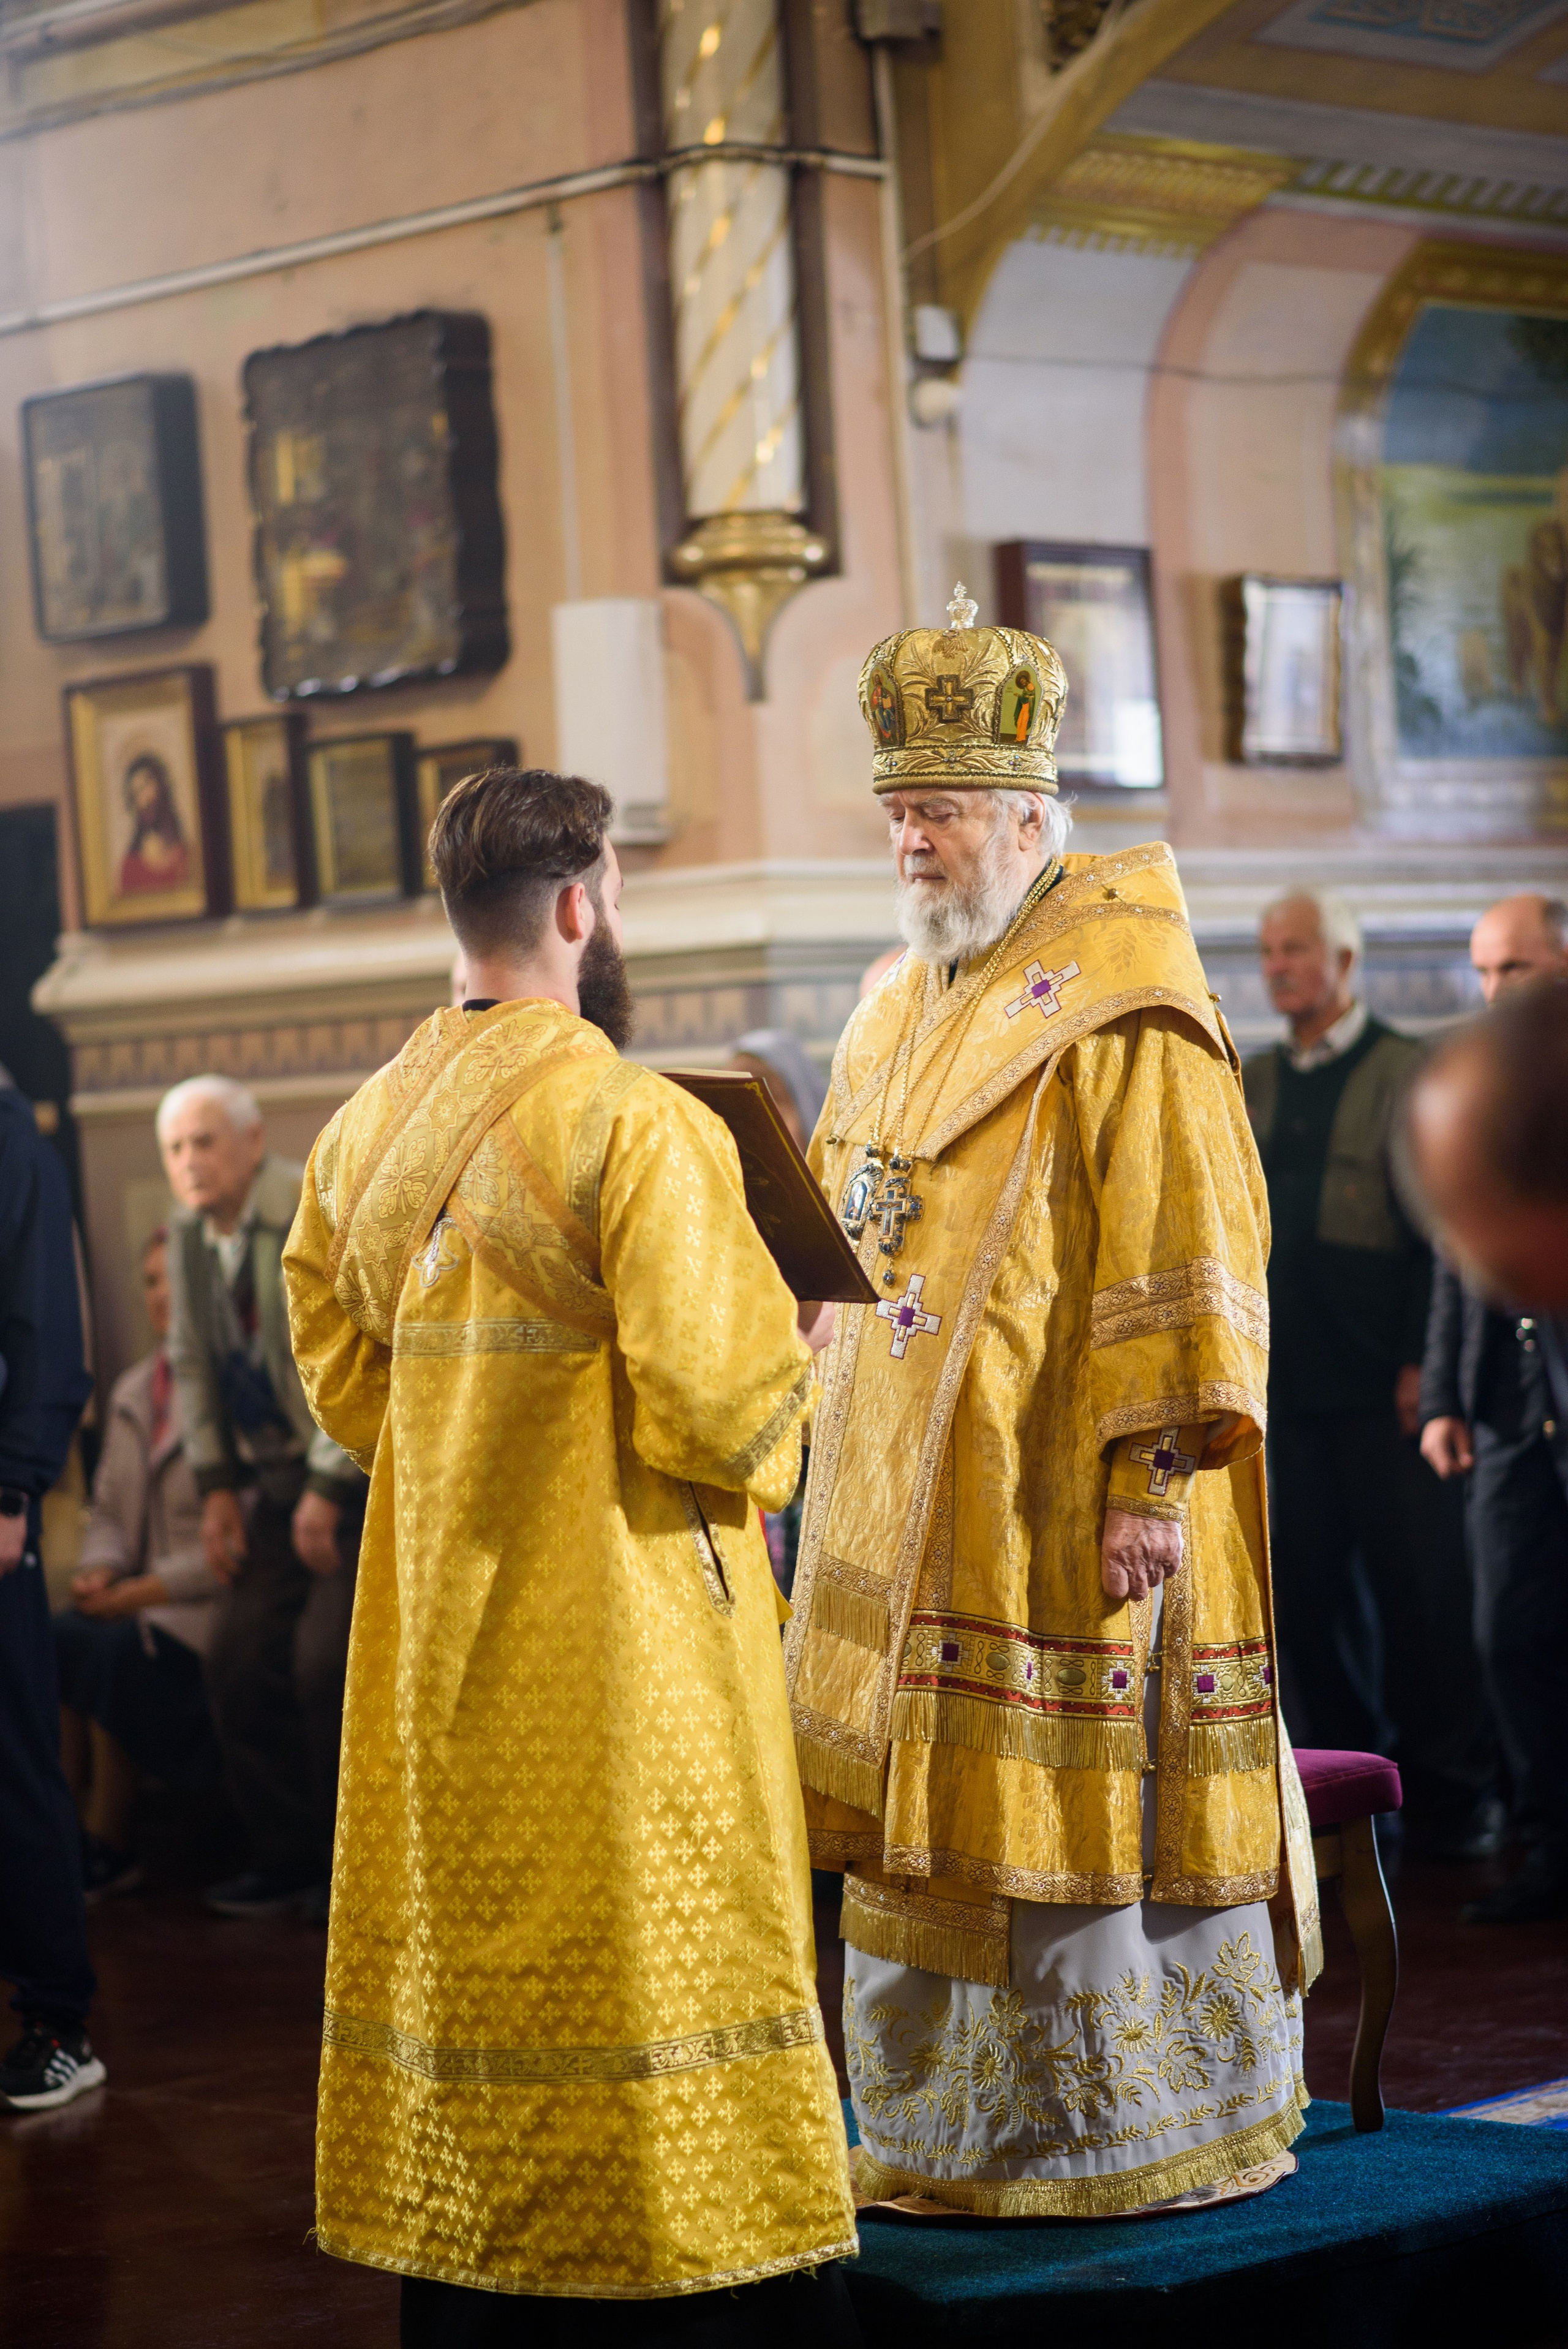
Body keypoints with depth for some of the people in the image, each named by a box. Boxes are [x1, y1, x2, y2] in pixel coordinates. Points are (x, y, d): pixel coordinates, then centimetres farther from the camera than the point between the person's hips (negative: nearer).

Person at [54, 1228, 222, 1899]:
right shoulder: (133, 1391, 16)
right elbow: (108, 1509, 20)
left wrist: (148, 1590, -17)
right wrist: (100, 1569, -2)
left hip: (211, 1606, -7)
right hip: (138, 1600, 7)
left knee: (116, 1654, -30)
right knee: (48, 1640, -20)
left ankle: (108, 1846, -13)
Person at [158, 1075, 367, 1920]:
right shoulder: (188, 1233, 6)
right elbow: (193, 1364, 15)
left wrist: (328, 1490, -16)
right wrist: (218, 1488, 9)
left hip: (363, 1467, -7)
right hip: (277, 1471, 7)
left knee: (328, 1660, -15)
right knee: (242, 1657, -1)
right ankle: (285, 1859, 11)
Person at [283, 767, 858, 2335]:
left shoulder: (363, 1135, 5)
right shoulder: (637, 1128, -16)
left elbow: (342, 1386, 13)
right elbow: (714, 1412, -20)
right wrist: (793, 1345, 0)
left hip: (436, 1649, 7)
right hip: (621, 1646, -7)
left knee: (470, 1959, 14)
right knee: (659, 1968, 0)